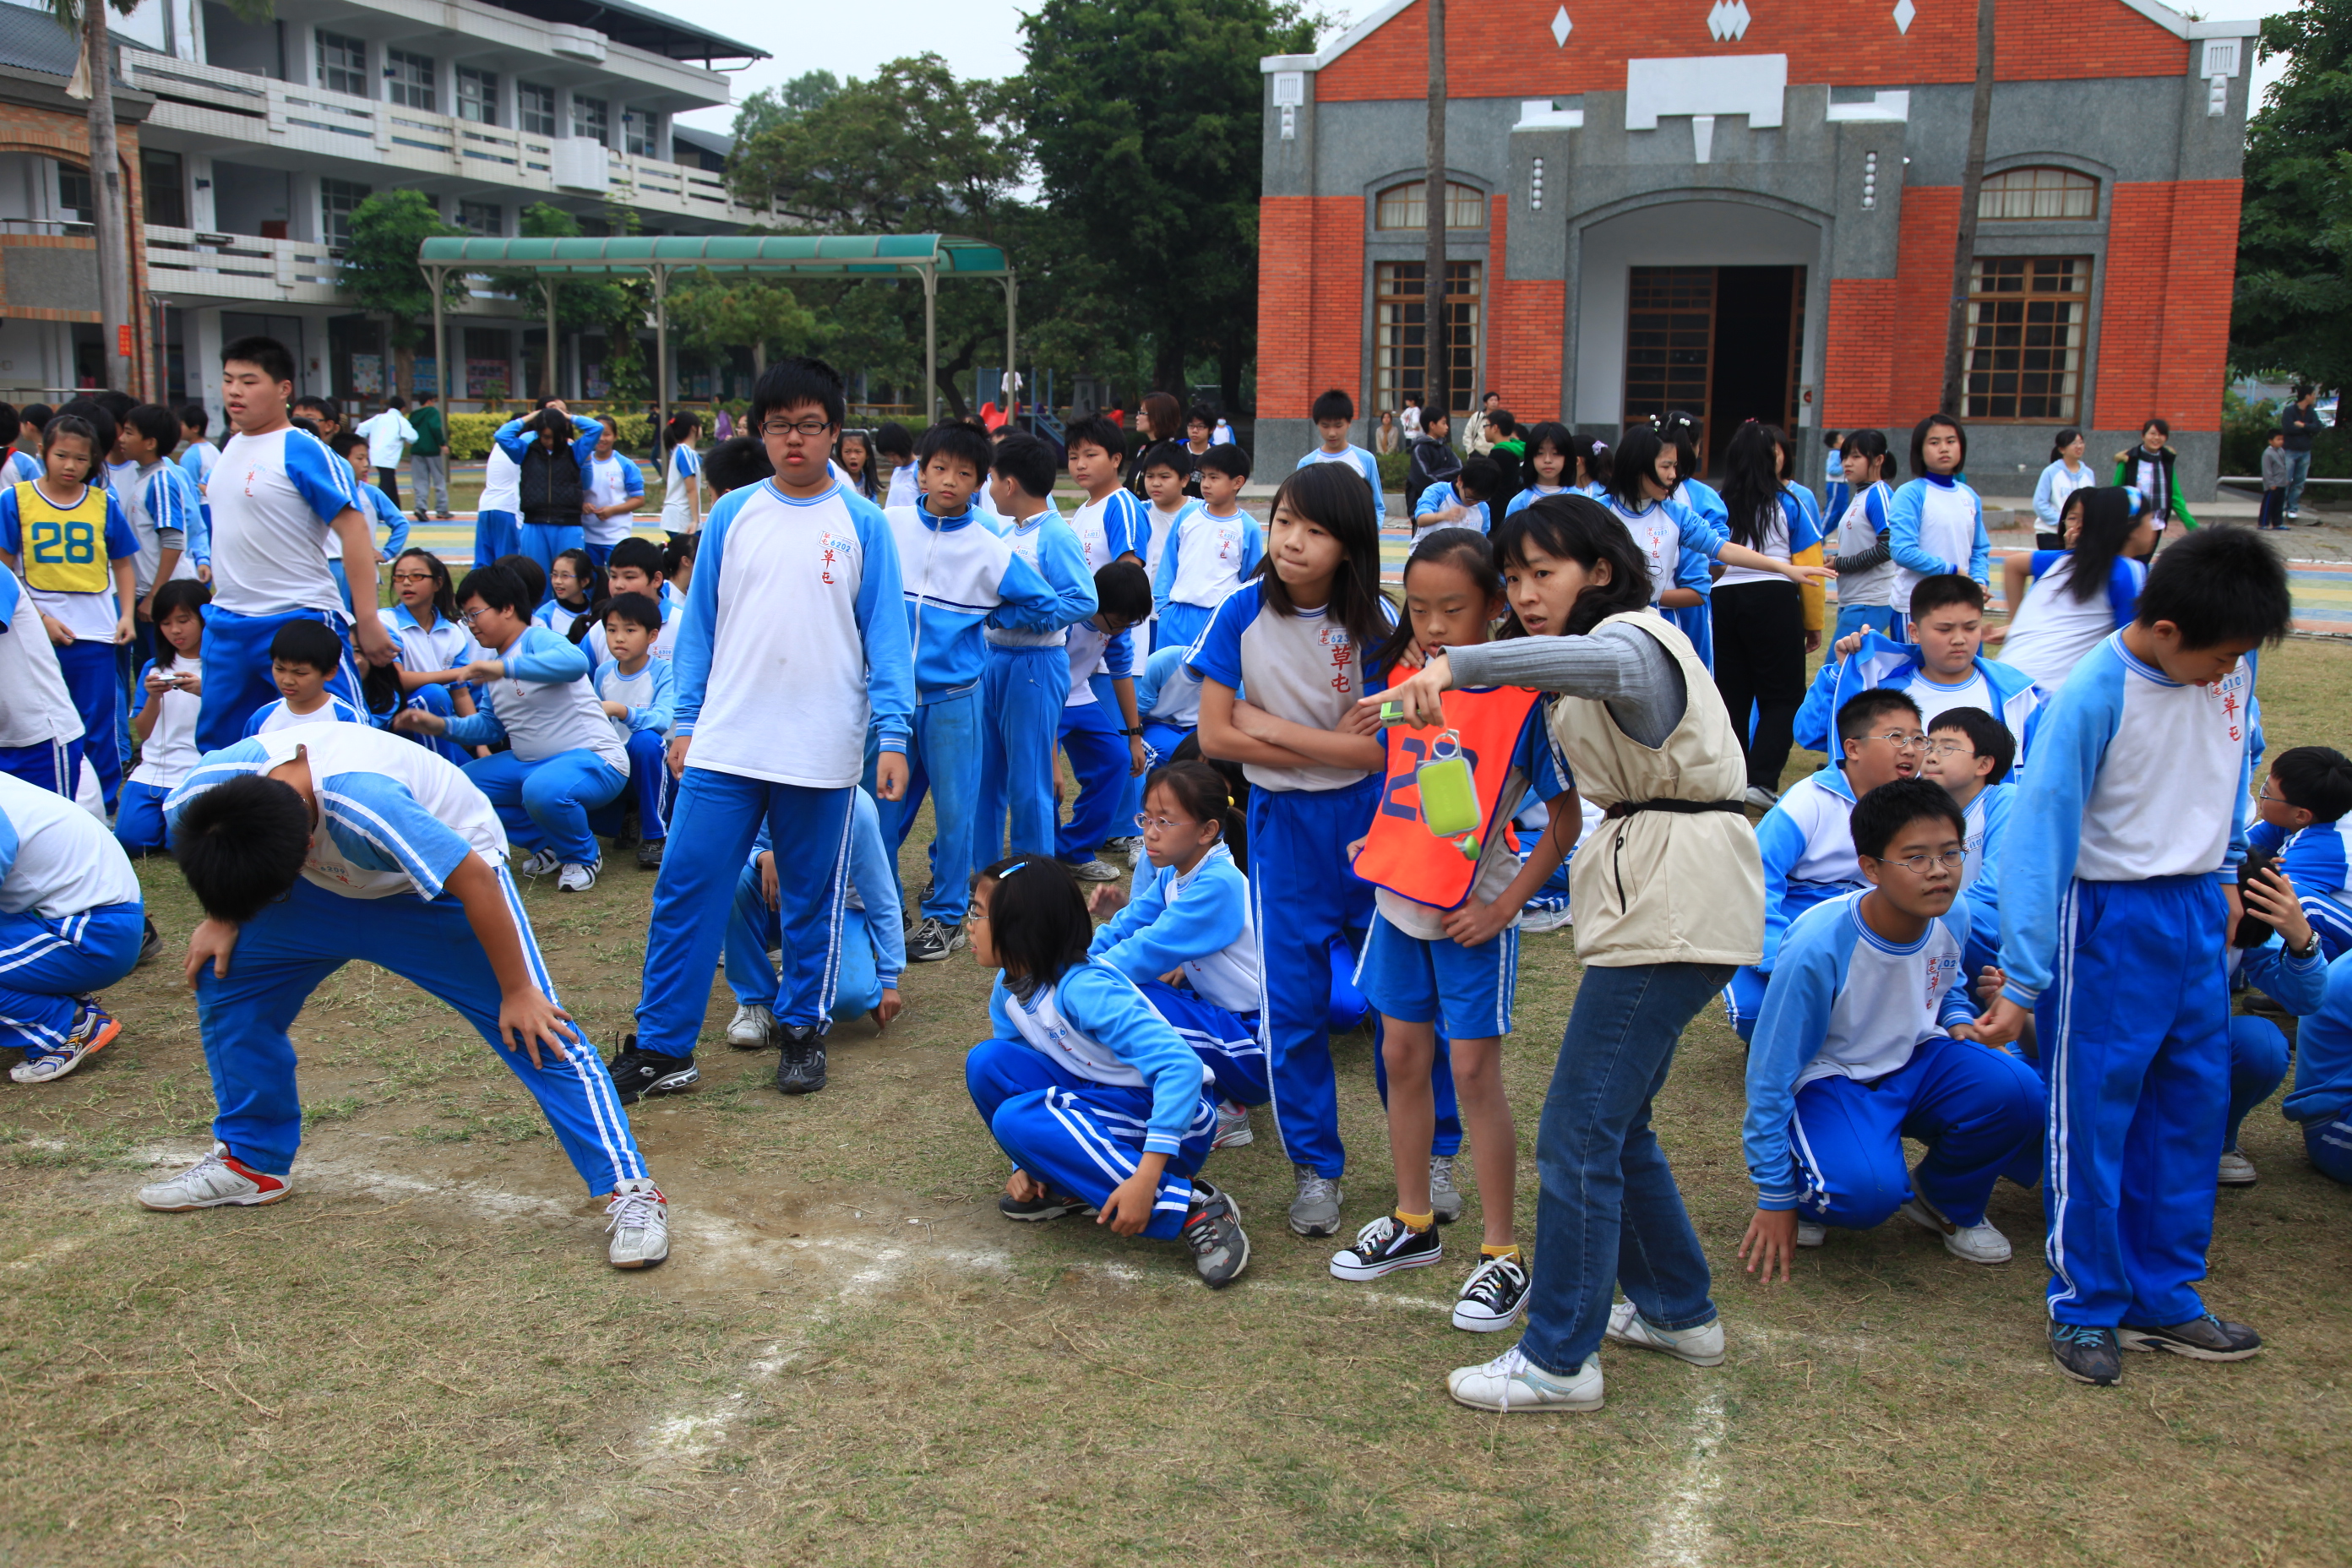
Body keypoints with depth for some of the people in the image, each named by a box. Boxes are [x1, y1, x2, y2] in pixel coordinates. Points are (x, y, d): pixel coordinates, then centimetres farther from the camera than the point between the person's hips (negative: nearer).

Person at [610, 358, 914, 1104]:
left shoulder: (863, 524, 1)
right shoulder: (731, 515, 6)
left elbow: (885, 633, 0)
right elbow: (699, 623, 11)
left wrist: (892, 735, -8)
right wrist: (684, 721, 6)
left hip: (822, 753, -2)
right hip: (725, 743, 2)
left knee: (812, 897, 9)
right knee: (687, 888, 0)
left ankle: (803, 1029, 26)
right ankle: (662, 1045, 10)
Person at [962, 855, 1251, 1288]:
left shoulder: (1083, 989, -26)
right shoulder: (1008, 990, 0)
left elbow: (1182, 1066, -34)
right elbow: (1013, 1074, 14)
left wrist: (1145, 1179, -38)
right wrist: (1024, 1165, 0)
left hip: (1173, 1117, -7)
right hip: (1100, 1098, 7)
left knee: (1018, 1119, -30)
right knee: (987, 1062, -12)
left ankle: (1194, 1207, -24)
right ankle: (1067, 1184, 4)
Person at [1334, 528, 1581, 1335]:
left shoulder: (1522, 698, -16)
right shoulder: (1403, 676, 1)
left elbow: (1567, 818, -12)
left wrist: (1504, 905, -16)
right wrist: (1379, 840, 5)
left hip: (1471, 913, -6)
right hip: (1399, 897, 6)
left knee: (1472, 1071, -2)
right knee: (1403, 1056, 14)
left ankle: (1502, 1255, 11)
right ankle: (1413, 1222, 30)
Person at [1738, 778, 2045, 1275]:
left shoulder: (1952, 916, -11)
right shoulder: (1819, 945, -28)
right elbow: (1770, 1075, -18)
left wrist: (1959, 1020, -8)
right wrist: (1776, 1196, -14)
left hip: (1914, 1065, 6)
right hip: (1830, 1080, -5)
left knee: (2017, 1093, -24)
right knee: (1866, 1189, -35)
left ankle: (1945, 1199, 6)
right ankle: (1811, 1193, 4)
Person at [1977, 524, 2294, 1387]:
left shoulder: (2230, 663, -4)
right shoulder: (2092, 697, -22)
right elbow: (2038, 835, -20)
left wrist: (2225, 868, 18)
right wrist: (2022, 982, -21)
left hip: (2197, 912, 6)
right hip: (2110, 920, -6)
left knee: (2190, 1108, 12)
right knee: (2093, 1115, 1)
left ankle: (2164, 1297, 25)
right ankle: (2086, 1306, 16)